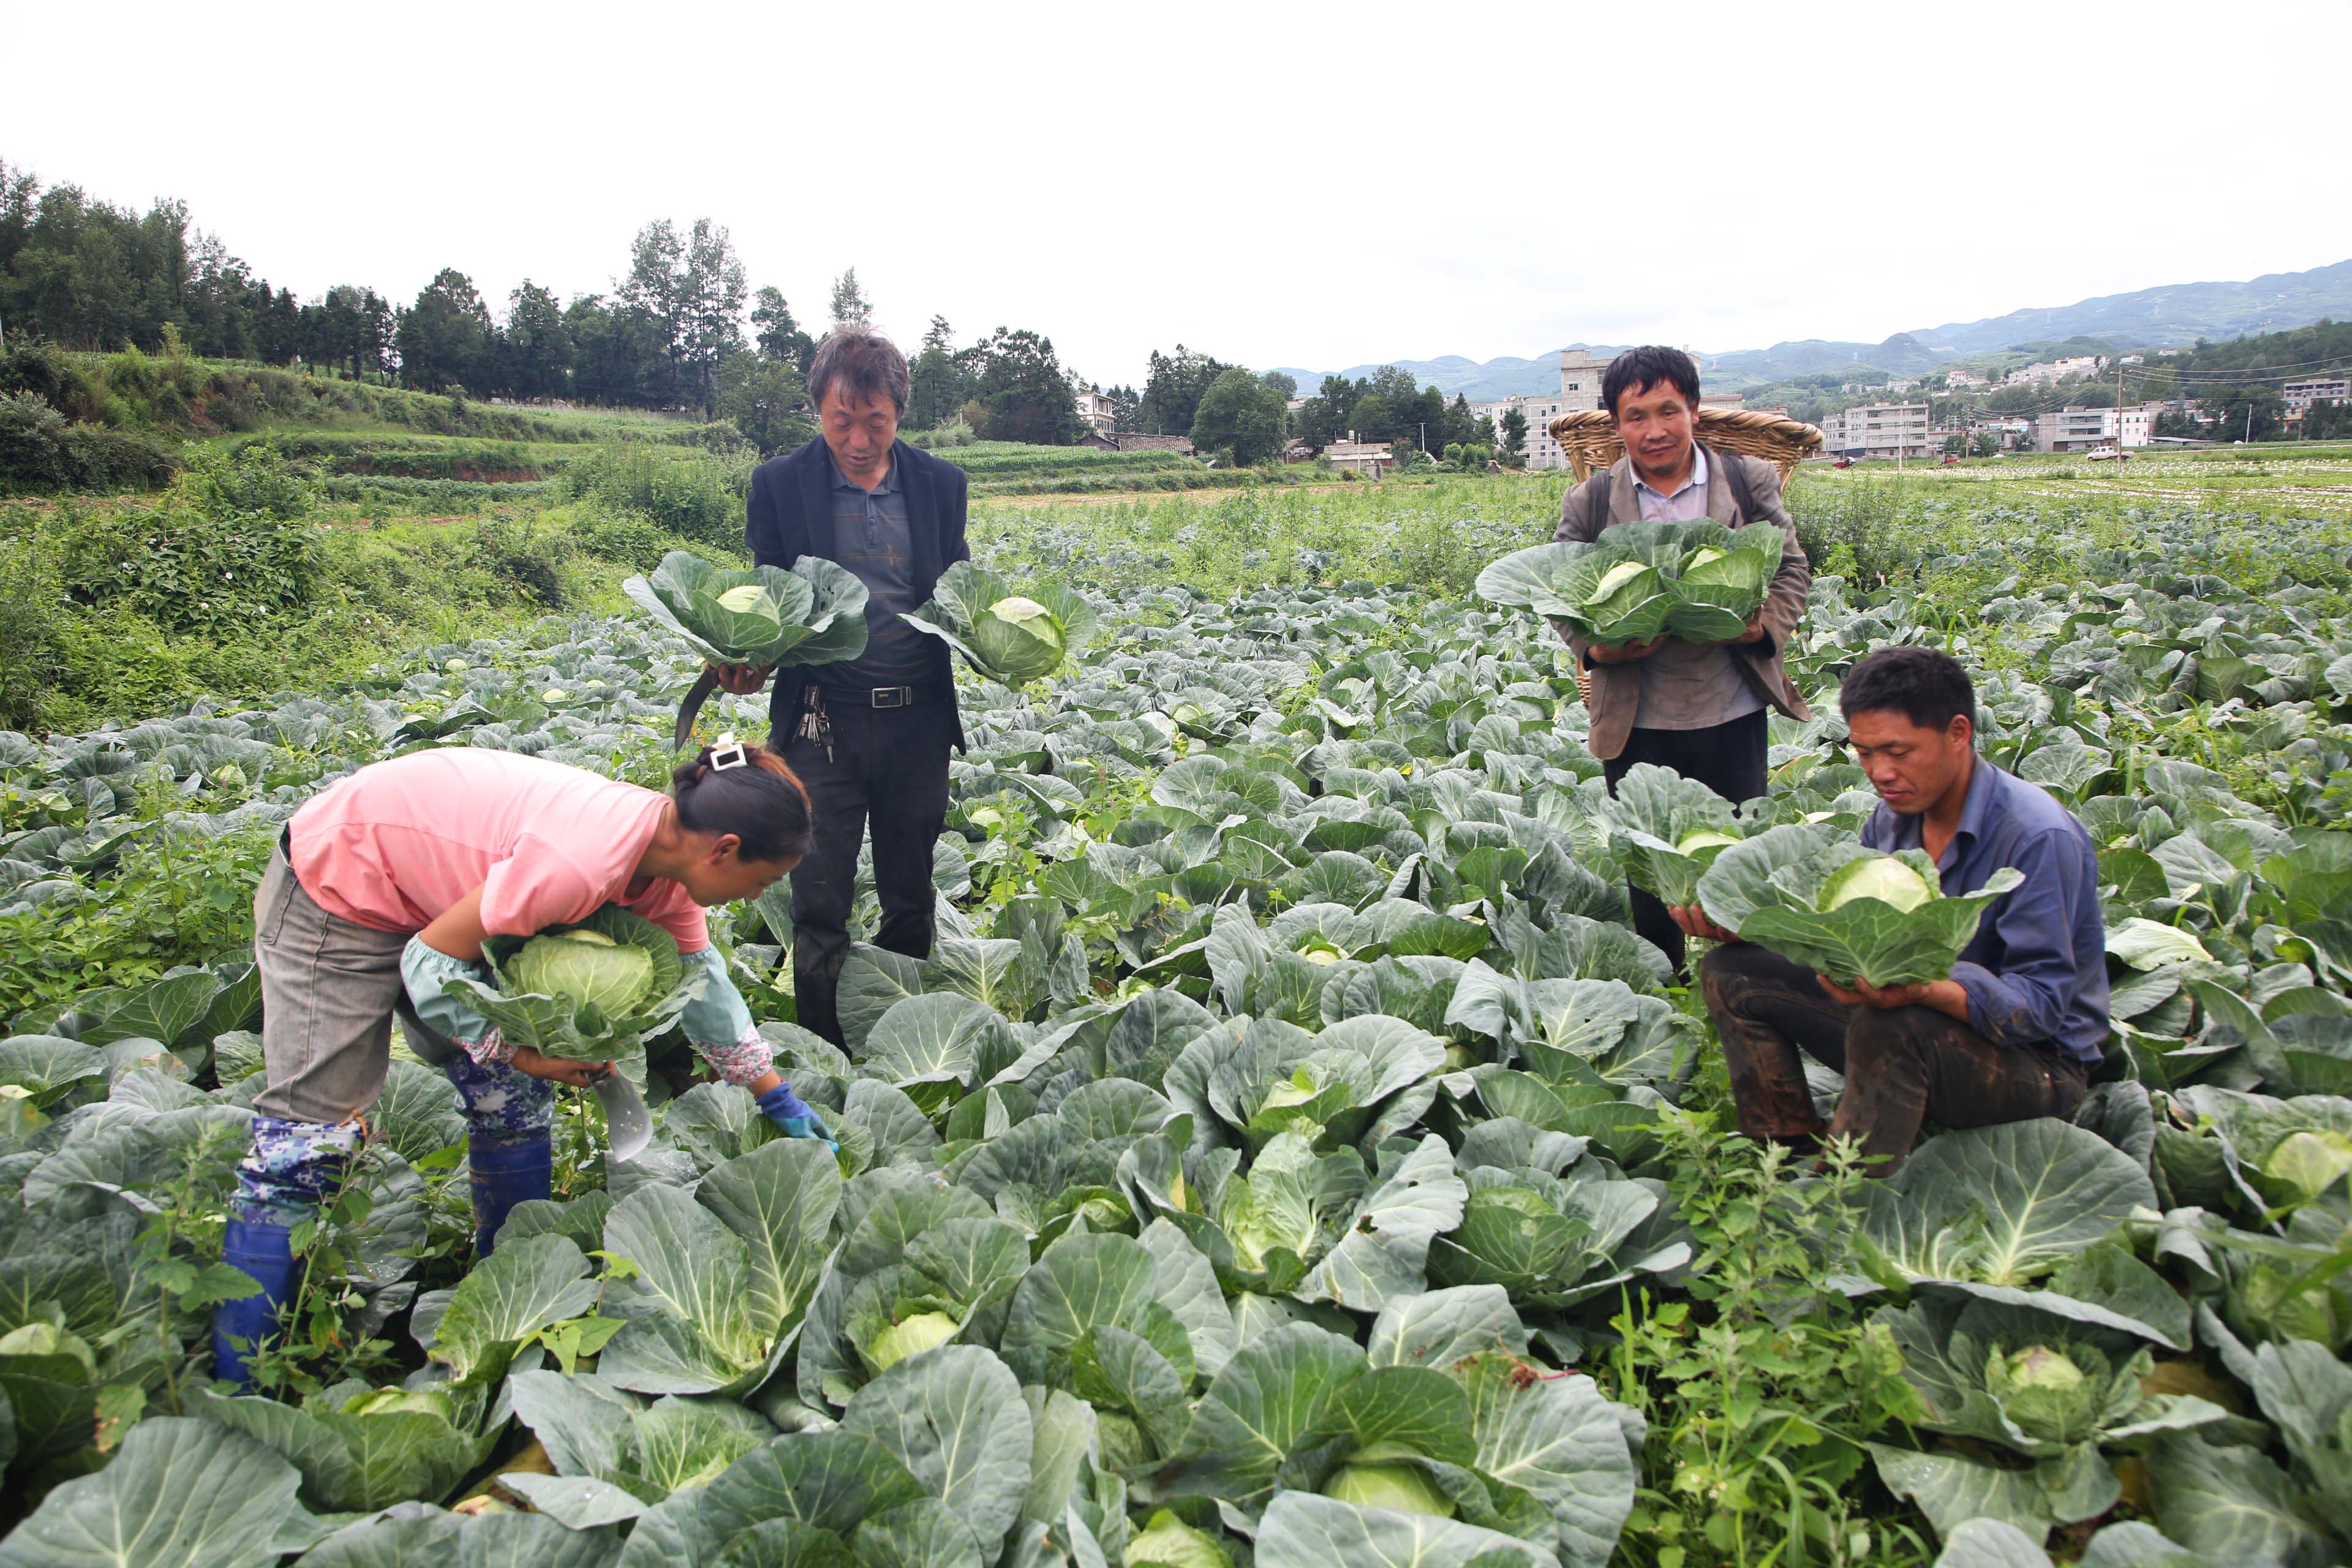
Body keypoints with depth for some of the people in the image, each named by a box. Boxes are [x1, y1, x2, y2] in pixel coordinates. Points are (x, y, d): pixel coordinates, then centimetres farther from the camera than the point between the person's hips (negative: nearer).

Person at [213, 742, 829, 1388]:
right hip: (337, 888, -8)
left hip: (437, 887, 8)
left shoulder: (667, 856, -10)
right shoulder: (584, 860, -37)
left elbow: (704, 985, 5)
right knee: (313, 1131, -6)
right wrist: (521, 1053, -17)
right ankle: (234, 1384, 6)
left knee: (513, 1099, 6)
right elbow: (432, 960, -26)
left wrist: (775, 1094, 11)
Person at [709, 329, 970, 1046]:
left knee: (911, 898, 14)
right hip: (823, 720, -2)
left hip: (918, 719, 2)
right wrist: (745, 663, -16)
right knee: (819, 904, 2)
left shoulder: (941, 483, 6)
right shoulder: (779, 484, 1)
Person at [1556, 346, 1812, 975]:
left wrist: (1766, 625, -13)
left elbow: (1792, 569, 8)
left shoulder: (1751, 481, 2)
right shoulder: (1589, 502, 0)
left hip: (1733, 715, 1)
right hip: (1636, 723, 0)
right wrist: (1598, 649, -16)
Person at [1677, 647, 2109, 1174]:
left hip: (2042, 1062, -7)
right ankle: (1797, 1154, -2)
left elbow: (2042, 1004, -25)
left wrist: (1920, 991, -44)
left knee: (1888, 1027, -39)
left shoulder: (2038, 837, -22)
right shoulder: (1892, 820, 1)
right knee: (1733, 973, -2)